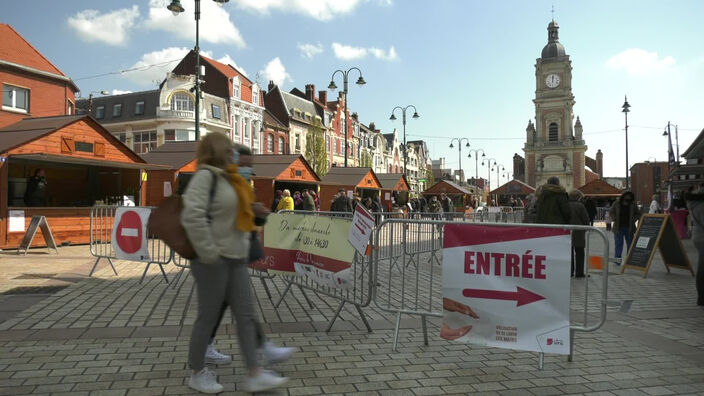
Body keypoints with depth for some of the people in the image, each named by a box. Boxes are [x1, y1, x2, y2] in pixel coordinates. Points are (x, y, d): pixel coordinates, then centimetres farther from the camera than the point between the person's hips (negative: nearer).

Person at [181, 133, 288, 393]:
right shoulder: (205, 175, -12)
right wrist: (208, 253, -22)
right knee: (208, 317, 5)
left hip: (235, 259, 9)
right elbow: (192, 216, -24)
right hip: (214, 260, -9)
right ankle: (197, 374, 23)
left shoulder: (226, 179, 15)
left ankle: (254, 375, 12)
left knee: (246, 315, 7)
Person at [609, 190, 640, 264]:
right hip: (619, 227, -2)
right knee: (618, 243, -3)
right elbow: (611, 212, 7)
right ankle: (617, 258, -2)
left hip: (629, 228, 2)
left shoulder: (633, 205, 1)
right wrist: (615, 219, -8)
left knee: (630, 244, 9)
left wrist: (633, 219, -8)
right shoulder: (616, 203, -1)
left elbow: (637, 214, 9)